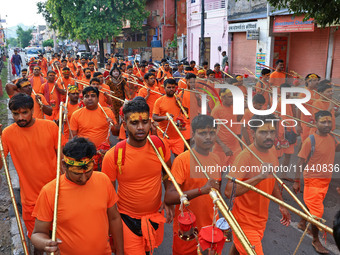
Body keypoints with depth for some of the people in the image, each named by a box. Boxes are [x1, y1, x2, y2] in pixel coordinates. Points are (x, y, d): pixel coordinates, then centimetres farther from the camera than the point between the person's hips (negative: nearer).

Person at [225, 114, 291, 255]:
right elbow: (229, 191, -35)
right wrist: (260, 176, -41)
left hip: (261, 219, 8)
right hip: (245, 222, -7)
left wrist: (282, 205, 22)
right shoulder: (245, 156, -26)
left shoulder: (272, 151, 0)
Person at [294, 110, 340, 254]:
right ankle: (315, 241, 15)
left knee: (311, 203, 24)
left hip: (326, 179, 7)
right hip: (313, 179, -7)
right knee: (317, 211, -3)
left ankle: (303, 223, 48)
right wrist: (296, 181, -17)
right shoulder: (310, 140, -19)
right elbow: (301, 161, -17)